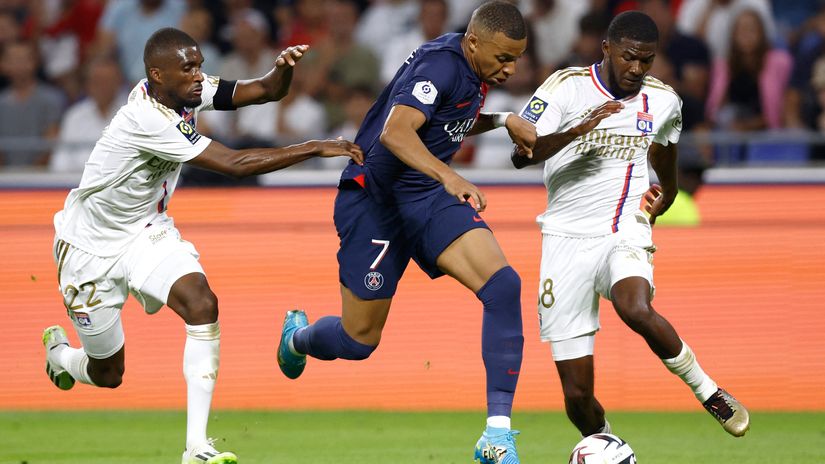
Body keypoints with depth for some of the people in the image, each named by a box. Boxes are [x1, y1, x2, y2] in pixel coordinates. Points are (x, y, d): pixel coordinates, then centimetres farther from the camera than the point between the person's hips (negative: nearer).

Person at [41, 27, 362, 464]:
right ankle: (57, 351, 44)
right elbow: (234, 163, -34)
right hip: (91, 247, -6)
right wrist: (315, 148, -33)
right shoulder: (146, 119, -32)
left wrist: (284, 67, -31)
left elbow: (265, 91, -7)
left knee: (201, 302, -23)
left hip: (146, 231, 6)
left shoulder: (187, 89, -10)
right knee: (107, 374, 5)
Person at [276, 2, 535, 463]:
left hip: (429, 198, 7)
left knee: (504, 286, -18)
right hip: (375, 197, -7)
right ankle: (298, 336, 43)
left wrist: (503, 120, 8)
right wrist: (449, 177, -52)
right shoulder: (440, 63, -23)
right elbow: (396, 132, -38)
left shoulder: (474, 68, 5)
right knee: (359, 340, 4)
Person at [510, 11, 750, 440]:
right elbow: (520, 154, -16)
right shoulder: (566, 87, -4)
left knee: (637, 311, -36)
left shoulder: (663, 102, 7)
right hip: (567, 239, -1)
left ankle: (708, 391, -16)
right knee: (577, 395, -4)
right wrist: (577, 130, -27)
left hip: (625, 233, 1)